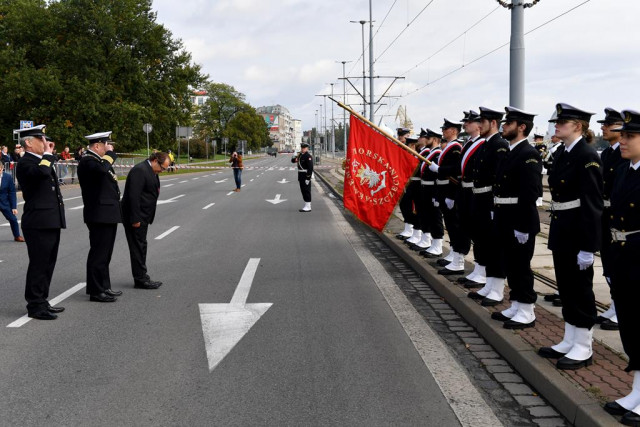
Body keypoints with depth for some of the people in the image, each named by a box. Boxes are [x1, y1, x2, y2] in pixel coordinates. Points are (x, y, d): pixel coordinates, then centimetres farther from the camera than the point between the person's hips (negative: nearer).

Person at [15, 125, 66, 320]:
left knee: (47, 265, 14)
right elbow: (41, 172, -34)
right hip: (39, 223, -9)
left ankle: (42, 302, 24)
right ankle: (35, 306, 6)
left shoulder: (42, 160, 18)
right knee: (38, 265, -3)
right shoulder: (25, 163, -12)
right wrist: (48, 154, -20)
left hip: (51, 222, 9)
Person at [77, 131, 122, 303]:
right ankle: (96, 291, 2)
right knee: (98, 253, -4)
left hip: (107, 214, 10)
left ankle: (103, 287, 25)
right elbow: (101, 169, -35)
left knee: (104, 253, 16)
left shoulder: (98, 159, 18)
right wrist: (109, 153, -21)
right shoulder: (87, 160, -13)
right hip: (99, 215, -10)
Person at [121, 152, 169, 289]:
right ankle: (140, 279, 1)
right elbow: (133, 195, -23)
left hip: (142, 216, 10)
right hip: (135, 217, -10)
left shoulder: (151, 171, 14)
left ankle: (141, 278, 22)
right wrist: (135, 219, -24)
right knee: (138, 247, -5)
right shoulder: (140, 170, -18)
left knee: (141, 247, 14)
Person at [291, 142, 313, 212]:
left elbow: (310, 168, -20)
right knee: (303, 190, 13)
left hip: (306, 176, -9)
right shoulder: (300, 155, 14)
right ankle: (306, 206, 21)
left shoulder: (308, 156, -14)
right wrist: (295, 159, -7)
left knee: (306, 191, -6)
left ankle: (308, 207, -1)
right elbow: (293, 160, 19)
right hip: (301, 176, 9)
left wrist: (308, 178, -23)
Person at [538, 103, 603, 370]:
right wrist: (554, 234, 15)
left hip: (578, 232, -9)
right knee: (566, 287, 15)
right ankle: (569, 342, 26)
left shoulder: (587, 157, -16)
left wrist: (588, 246, -21)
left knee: (580, 288, 2)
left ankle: (583, 348, 15)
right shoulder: (563, 153, 10)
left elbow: (593, 204, -19)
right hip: (561, 230, 9)